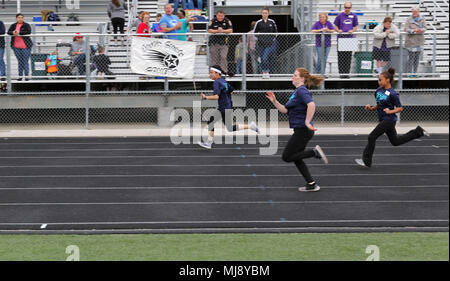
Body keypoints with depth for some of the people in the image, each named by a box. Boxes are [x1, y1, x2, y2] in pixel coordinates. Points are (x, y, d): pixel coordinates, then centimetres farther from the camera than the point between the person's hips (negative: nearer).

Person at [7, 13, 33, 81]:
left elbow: (28, 32, -17)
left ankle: (26, 76, 0)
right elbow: (8, 32, 2)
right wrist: (13, 32, -21)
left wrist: (19, 33, -24)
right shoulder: (13, 25, 11)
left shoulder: (26, 25, -1)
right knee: (20, 62, 9)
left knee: (25, 62, -4)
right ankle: (20, 76, 13)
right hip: (16, 47, 4)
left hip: (25, 47, -4)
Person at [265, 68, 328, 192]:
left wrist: (307, 122, -31)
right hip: (300, 130, 10)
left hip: (303, 130, -10)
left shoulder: (302, 91, -14)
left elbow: (311, 105, -31)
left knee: (287, 157, -5)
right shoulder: (295, 92, 17)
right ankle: (311, 184, 17)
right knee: (296, 158, 15)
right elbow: (285, 110, 16)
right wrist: (274, 101, 5)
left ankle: (315, 152, -6)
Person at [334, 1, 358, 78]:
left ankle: (347, 72, 8)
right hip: (341, 38, -1)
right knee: (341, 56, -3)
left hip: (350, 38, 1)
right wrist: (338, 30, -13)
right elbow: (335, 26, 8)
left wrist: (352, 30, -8)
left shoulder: (354, 16, 8)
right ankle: (341, 73, 1)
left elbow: (356, 27, 13)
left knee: (348, 56, 2)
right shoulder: (340, 16, 4)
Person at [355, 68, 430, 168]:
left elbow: (400, 108, -9)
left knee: (372, 137, -12)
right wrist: (371, 108, 0)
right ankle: (418, 132, 31)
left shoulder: (392, 94, -16)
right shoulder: (378, 91, 6)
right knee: (395, 142, 18)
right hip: (383, 120, 9)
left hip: (389, 120, -9)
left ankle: (366, 161, -5)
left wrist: (390, 111, -23)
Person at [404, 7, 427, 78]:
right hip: (411, 40, -3)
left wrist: (420, 30, -25)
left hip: (419, 40, 3)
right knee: (411, 57, -8)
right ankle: (409, 73, -3)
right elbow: (406, 29, -11)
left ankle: (415, 72, 14)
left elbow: (425, 28, -1)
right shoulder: (409, 20, -3)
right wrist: (413, 30, -28)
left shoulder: (422, 19, 5)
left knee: (417, 57, 6)